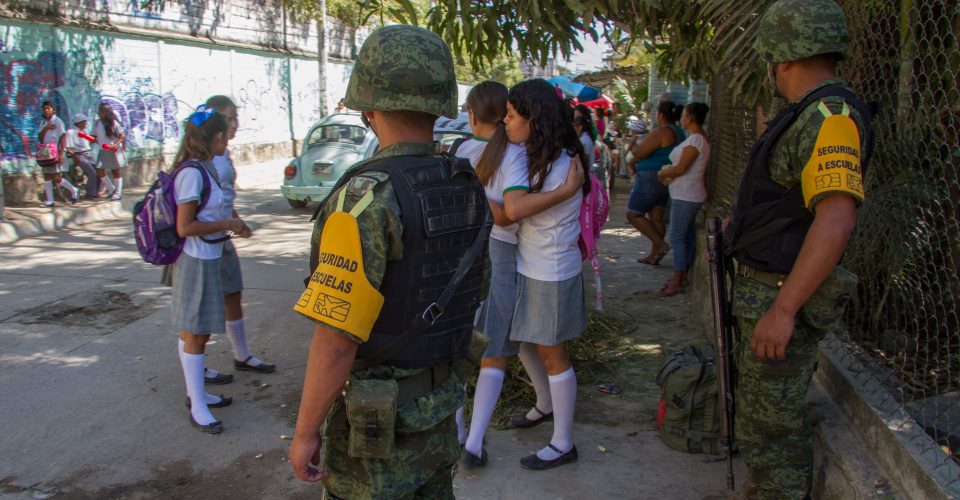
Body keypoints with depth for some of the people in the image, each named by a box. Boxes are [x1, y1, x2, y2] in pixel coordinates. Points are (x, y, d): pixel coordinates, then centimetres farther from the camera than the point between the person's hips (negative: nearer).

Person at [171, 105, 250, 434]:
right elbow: (185, 227, -22)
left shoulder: (203, 169, 10)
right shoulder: (192, 173, -19)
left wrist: (231, 225, 8)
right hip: (197, 262, -9)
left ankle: (196, 394, 30)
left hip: (208, 261, 9)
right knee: (195, 335, -1)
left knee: (197, 332, 17)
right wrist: (227, 225, -16)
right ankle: (197, 408, 9)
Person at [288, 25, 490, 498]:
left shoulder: (369, 198, -26)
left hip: (378, 415, -7)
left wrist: (305, 431, -13)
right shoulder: (467, 188, -1)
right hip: (442, 397, 7)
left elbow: (337, 339, -25)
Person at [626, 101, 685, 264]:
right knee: (656, 217, 11)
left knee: (633, 214, -2)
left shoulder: (661, 132, -18)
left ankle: (660, 244, -8)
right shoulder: (679, 133, 12)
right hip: (666, 179, 9)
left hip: (651, 179, -9)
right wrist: (637, 164, 13)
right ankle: (654, 255, 15)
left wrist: (633, 146, 4)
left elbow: (639, 153, -18)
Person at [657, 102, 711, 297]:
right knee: (687, 236, 14)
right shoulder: (698, 137, 13)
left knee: (677, 237, -6)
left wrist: (662, 173, -5)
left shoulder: (696, 139, -19)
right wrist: (669, 171, 6)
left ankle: (677, 282, -1)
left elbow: (680, 169, -21)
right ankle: (682, 276, 23)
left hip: (685, 197, -10)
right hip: (688, 195, 10)